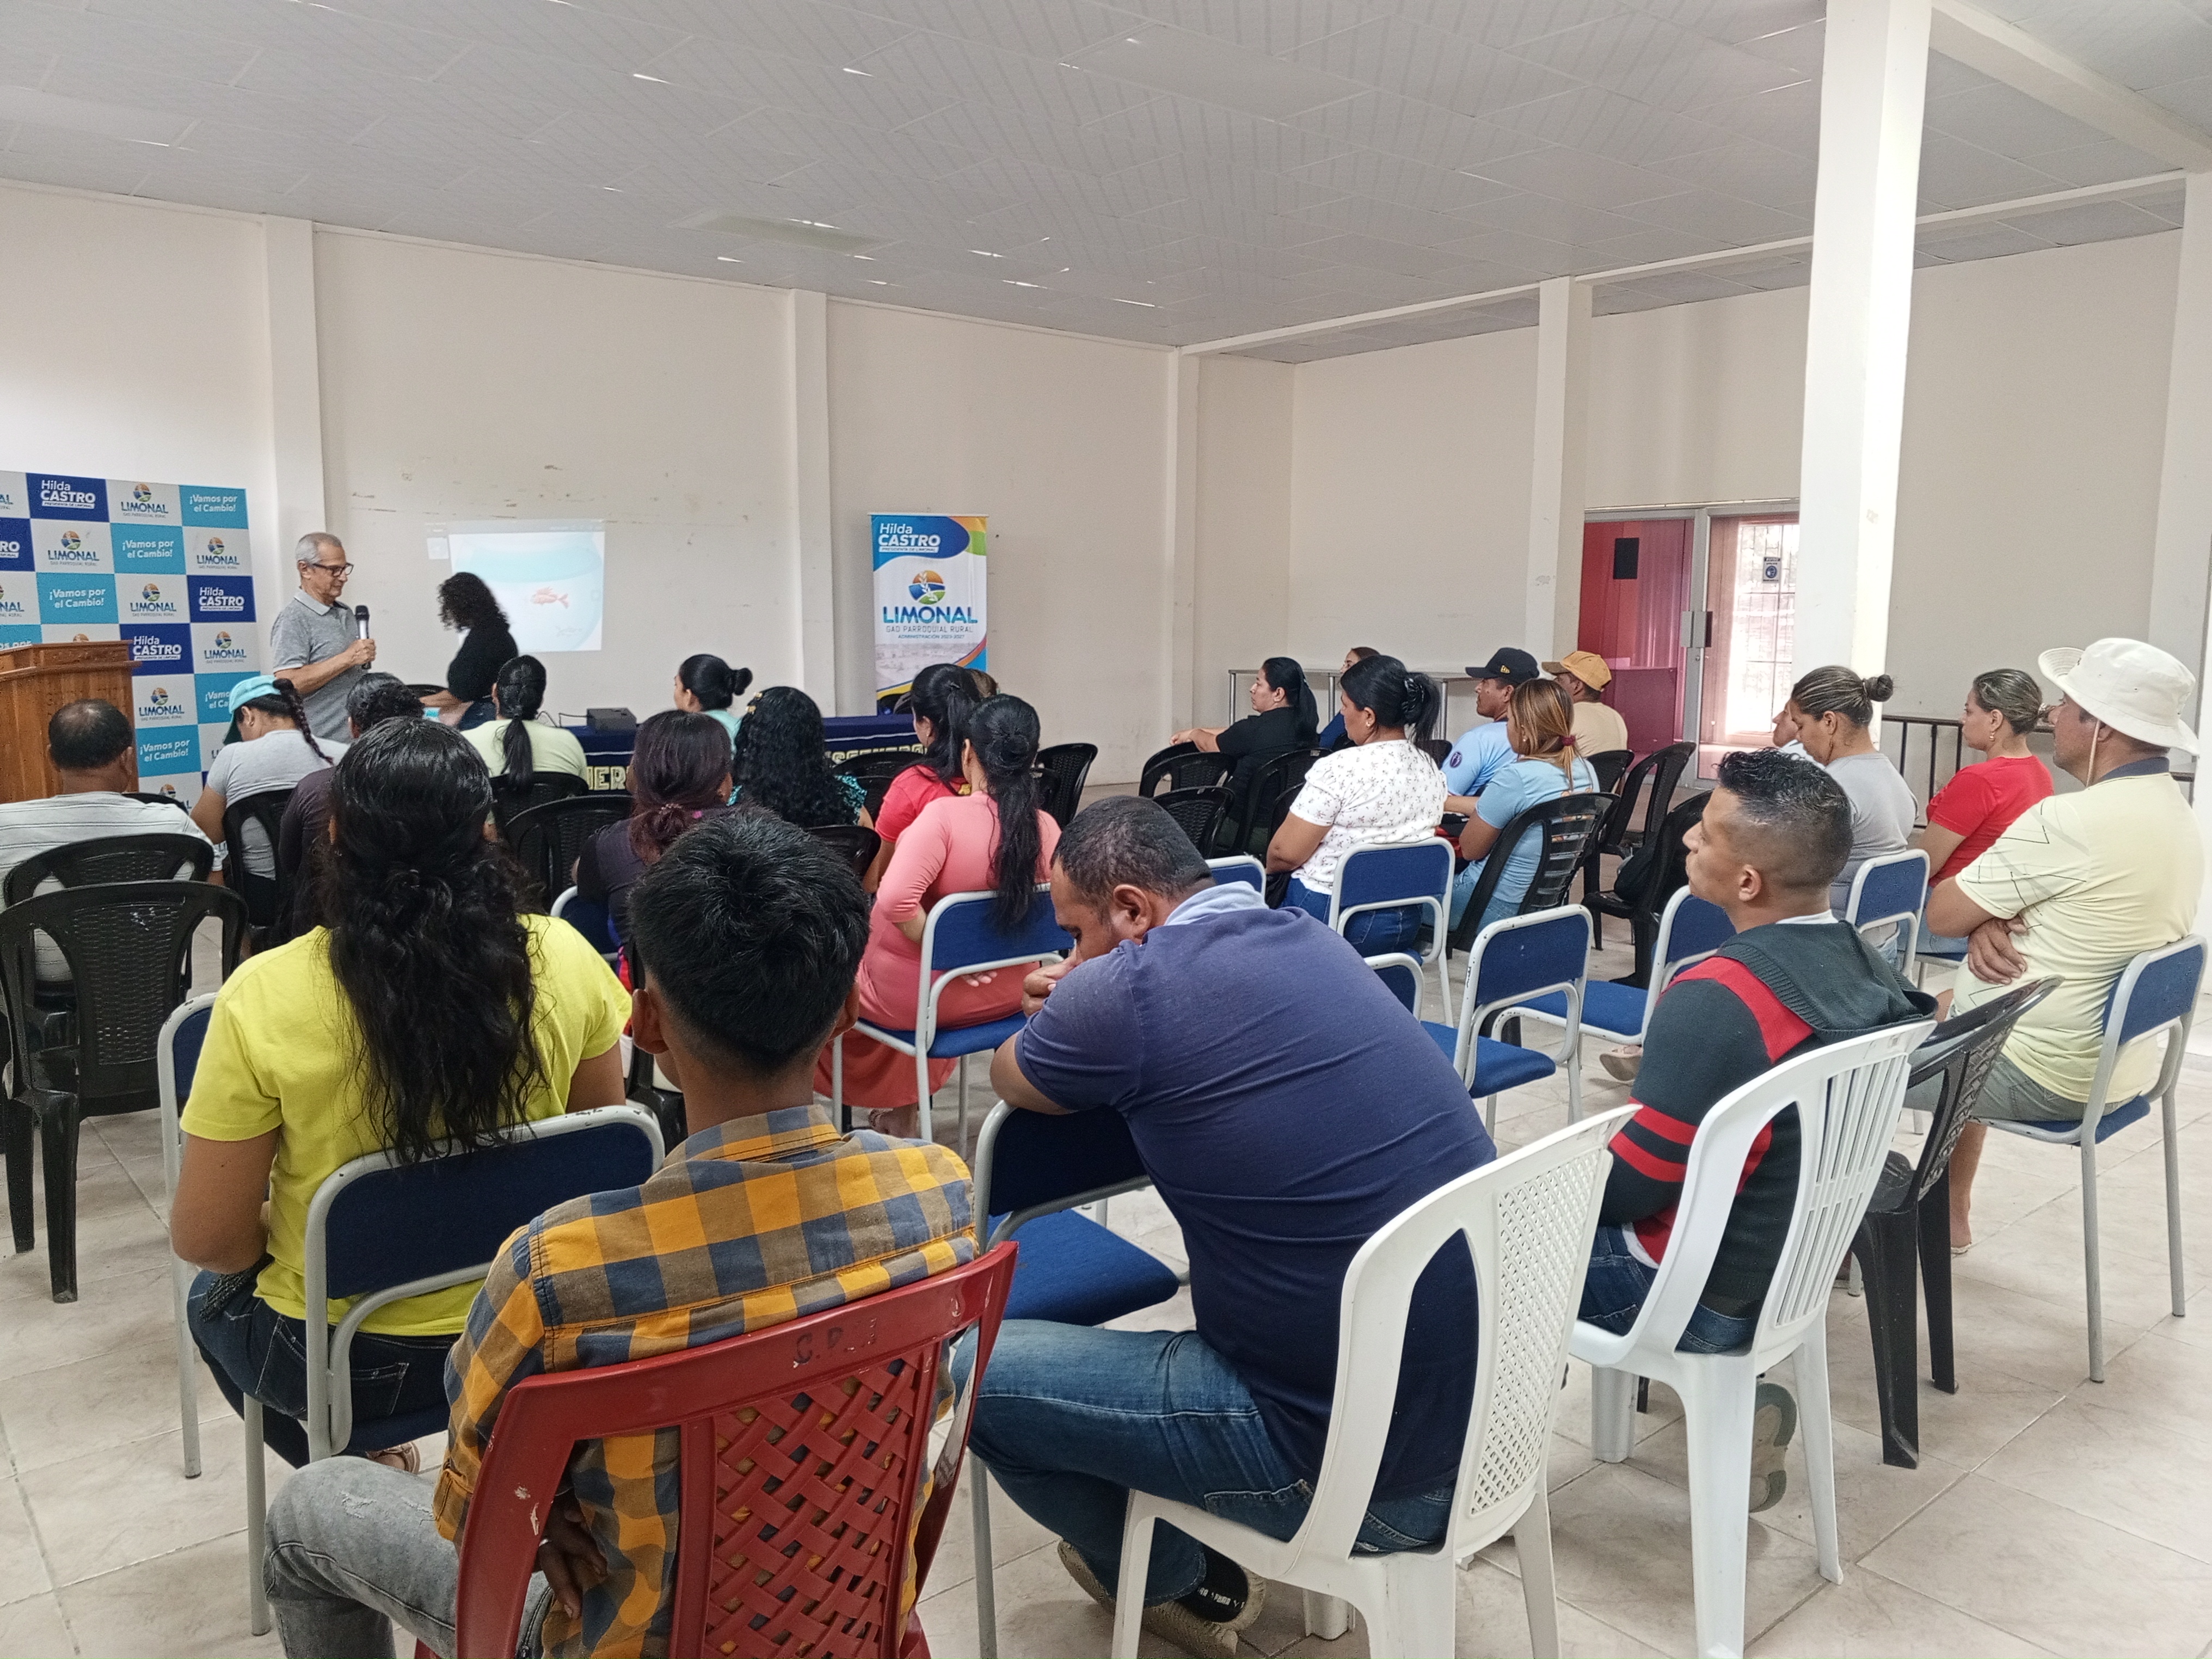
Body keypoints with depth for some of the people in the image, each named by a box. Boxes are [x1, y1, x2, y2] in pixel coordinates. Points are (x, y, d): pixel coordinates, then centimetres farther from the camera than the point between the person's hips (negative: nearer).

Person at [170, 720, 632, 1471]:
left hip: (345, 1362, -3)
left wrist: (281, 1246, 8)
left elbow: (206, 1239, -13)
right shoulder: (563, 958, -16)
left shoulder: (265, 996, -22)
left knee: (213, 1301, 33)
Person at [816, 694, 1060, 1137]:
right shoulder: (1047, 827, -12)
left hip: (920, 996, -5)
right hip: (1006, 994, 5)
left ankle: (885, 1097, 42)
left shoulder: (944, 814, -26)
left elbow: (896, 901, -35)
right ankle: (905, 1105, 42)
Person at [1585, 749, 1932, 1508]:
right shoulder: (1863, 964, -5)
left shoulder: (1717, 1002, -30)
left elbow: (1630, 1186, -22)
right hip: (1807, 1262, 7)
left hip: (1707, 1300, -7)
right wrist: (1659, 1084, 13)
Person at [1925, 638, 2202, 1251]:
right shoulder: (2179, 820, 5)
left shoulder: (2067, 821, -25)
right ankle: (1951, 1212, 39)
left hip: (2037, 1076, -9)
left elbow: (1941, 913, -18)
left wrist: (1985, 919, 2)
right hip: (2117, 1069, 9)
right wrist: (1993, 923, -7)